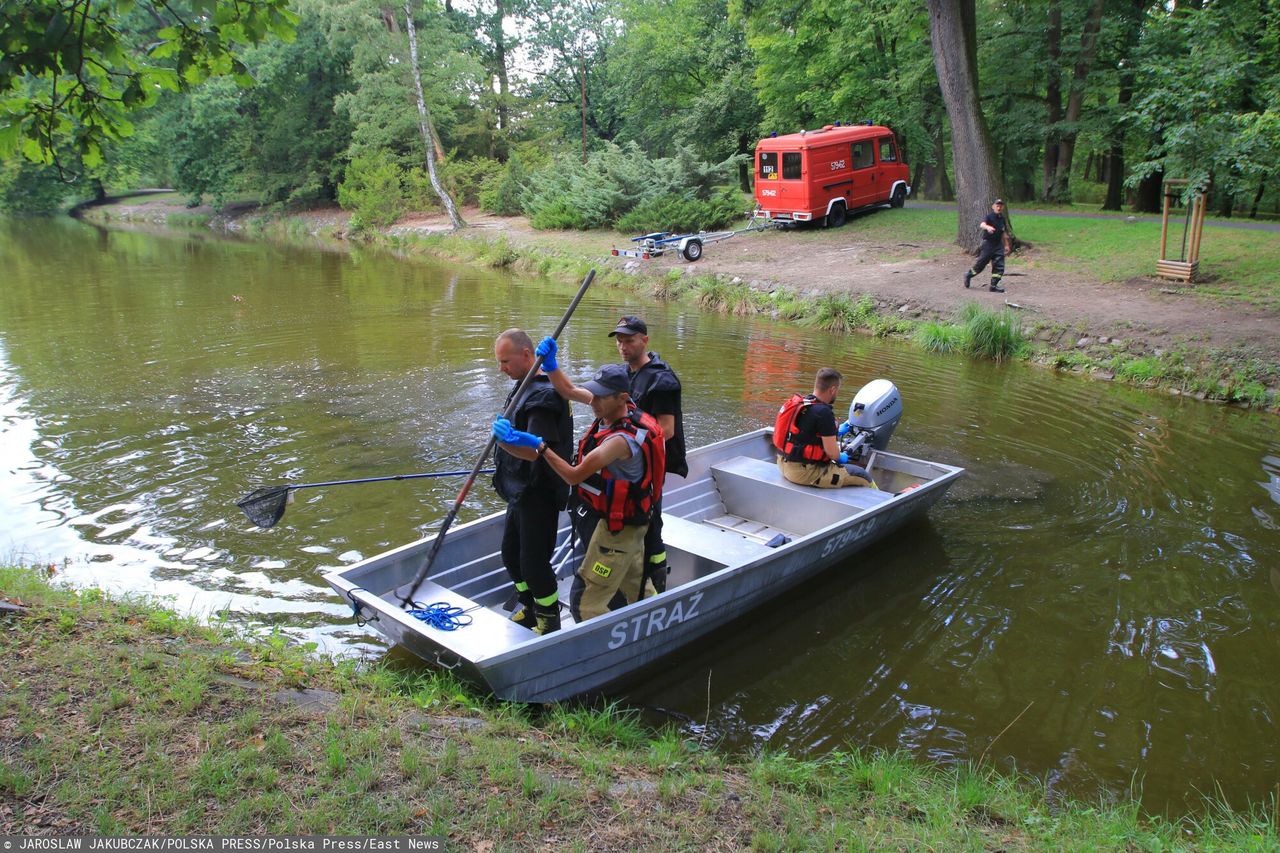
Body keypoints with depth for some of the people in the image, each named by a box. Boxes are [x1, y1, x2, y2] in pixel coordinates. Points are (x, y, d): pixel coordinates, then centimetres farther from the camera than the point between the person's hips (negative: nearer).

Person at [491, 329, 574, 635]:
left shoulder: (543, 396, -23)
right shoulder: (525, 387, 10)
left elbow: (542, 451, -31)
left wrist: (507, 443, -44)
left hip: (539, 494, -11)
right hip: (521, 491, 11)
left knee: (534, 562, -2)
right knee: (511, 553, 19)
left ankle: (550, 624, 16)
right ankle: (530, 610, 37)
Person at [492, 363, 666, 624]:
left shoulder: (623, 439, -35)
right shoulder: (614, 411, -6)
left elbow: (574, 476, -35)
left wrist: (538, 444, -36)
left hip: (618, 528, -11)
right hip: (629, 523, 11)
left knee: (585, 603, -6)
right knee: (635, 588, 29)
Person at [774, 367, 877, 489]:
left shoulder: (798, 401, 4)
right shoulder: (824, 412, -22)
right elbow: (831, 452, -19)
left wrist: (837, 431, 31)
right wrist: (840, 457, 5)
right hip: (804, 473, -10)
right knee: (863, 476, 0)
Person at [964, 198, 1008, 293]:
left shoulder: (1002, 219, 8)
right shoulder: (989, 217, -12)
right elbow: (982, 224, -34)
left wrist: (1006, 244, 20)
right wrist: (988, 227, -56)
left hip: (998, 244, 6)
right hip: (988, 243, -6)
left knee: (999, 266, -1)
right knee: (981, 263, 2)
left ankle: (994, 285, 5)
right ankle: (968, 274, 28)